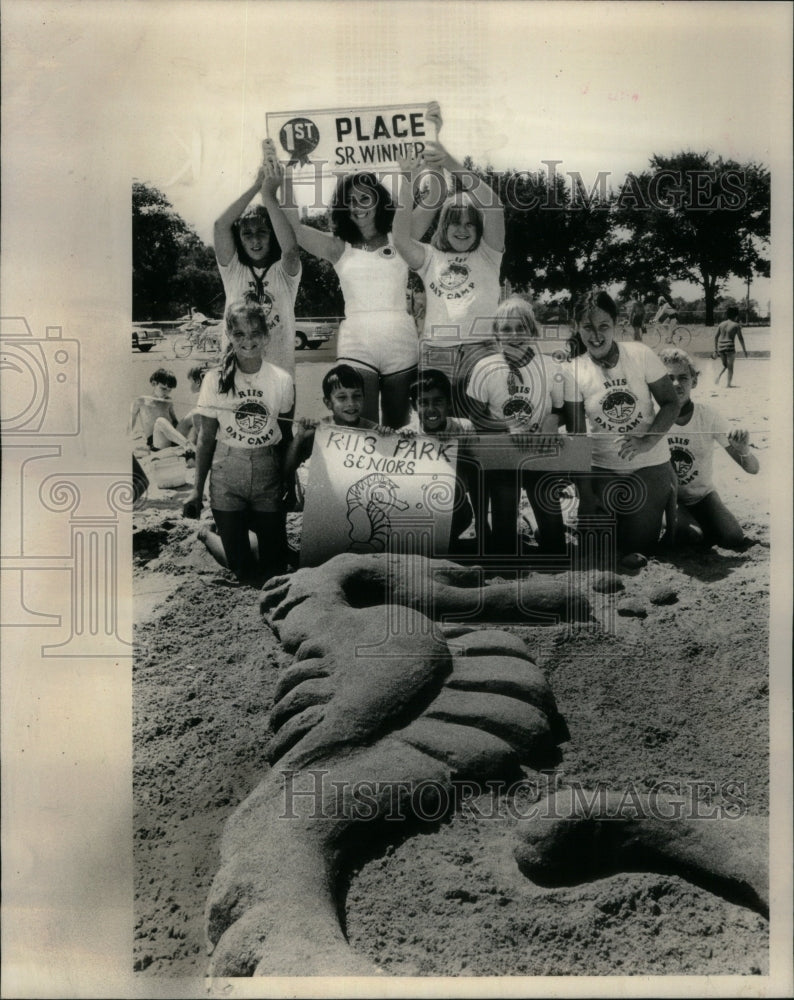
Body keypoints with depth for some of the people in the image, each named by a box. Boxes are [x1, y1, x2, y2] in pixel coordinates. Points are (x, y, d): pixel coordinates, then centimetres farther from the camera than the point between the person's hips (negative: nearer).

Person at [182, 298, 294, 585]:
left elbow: (286, 437, 6)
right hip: (227, 474, -1)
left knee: (274, 567, 7)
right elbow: (205, 438, 0)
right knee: (244, 569, 2)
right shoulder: (215, 381, -6)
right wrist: (197, 490, 0)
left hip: (268, 471, 1)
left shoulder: (281, 380, -3)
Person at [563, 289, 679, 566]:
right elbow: (576, 436, -7)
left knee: (639, 549, 5)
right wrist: (584, 493, -8)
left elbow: (671, 403, -4)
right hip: (603, 470, 0)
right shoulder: (574, 372, -10)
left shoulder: (641, 354, -10)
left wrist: (648, 440, -21)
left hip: (651, 466, 0)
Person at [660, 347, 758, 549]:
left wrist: (743, 450, -35)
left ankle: (701, 526, 10)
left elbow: (752, 469, -12)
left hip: (702, 495, 2)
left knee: (735, 540, -19)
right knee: (691, 536, -29)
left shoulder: (709, 417, -11)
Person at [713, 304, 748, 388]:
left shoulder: (721, 324, 9)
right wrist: (744, 350, 5)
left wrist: (715, 350, 11)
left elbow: (716, 337, 7)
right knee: (730, 366, 8)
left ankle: (718, 377, -3)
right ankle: (729, 384, 7)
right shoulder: (736, 325, -4)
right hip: (730, 347, -4)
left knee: (724, 365, 21)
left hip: (721, 347, 4)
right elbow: (740, 338, -3)